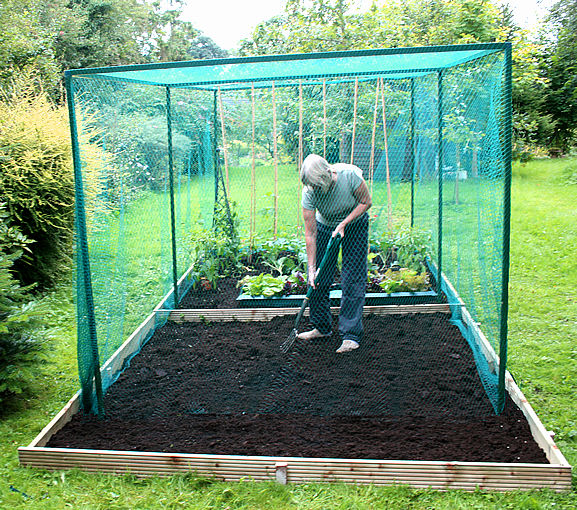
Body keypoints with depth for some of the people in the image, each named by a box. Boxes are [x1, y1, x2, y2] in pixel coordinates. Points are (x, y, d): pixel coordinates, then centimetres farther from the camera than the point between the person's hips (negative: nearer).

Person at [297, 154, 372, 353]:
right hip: (325, 226, 2)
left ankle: (351, 336, -3)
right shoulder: (309, 192, -27)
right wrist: (311, 268, -23)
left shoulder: (349, 174, -32)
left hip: (355, 223, -2)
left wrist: (343, 224, -26)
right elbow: (310, 234, -22)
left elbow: (366, 202, -17)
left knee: (353, 280, -8)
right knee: (318, 279, 0)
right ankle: (321, 327, 20)